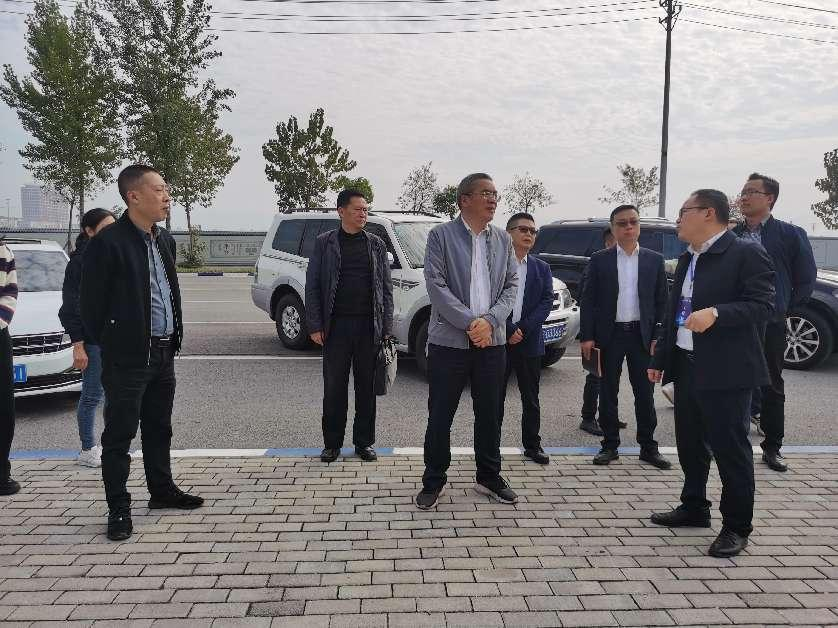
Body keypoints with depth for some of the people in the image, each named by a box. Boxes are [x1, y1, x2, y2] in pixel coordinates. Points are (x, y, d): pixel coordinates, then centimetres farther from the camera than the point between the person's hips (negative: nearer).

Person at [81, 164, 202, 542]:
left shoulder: (165, 240, 10)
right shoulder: (107, 243, -14)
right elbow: (92, 304, -11)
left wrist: (174, 338, 13)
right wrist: (109, 347, -4)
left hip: (162, 354, 7)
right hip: (126, 358, -7)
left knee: (159, 430, 18)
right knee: (119, 436, 3)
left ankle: (162, 491, 32)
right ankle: (119, 510, 13)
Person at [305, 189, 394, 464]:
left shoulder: (376, 244, 9)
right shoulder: (325, 242, 4)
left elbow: (386, 287, 8)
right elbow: (312, 286, 3)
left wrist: (386, 327, 1)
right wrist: (315, 325, -5)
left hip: (369, 326, 1)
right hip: (336, 325, -1)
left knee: (367, 386, 8)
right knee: (334, 387, 5)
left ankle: (364, 442, 20)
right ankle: (332, 443, 17)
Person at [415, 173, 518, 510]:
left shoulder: (503, 239, 10)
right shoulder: (441, 235, -3)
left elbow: (511, 284, 6)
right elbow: (436, 285, -11)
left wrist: (490, 321, -11)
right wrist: (470, 323, -17)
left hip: (492, 341, 4)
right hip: (449, 341, -4)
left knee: (489, 414, 13)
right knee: (440, 416, 4)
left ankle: (489, 477, 28)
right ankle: (433, 480, 20)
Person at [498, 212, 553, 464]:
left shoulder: (542, 268, 10)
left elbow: (547, 302, 0)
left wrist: (522, 329, -12)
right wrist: (508, 330, -14)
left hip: (529, 342, 3)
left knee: (531, 398, 11)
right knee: (495, 396, 5)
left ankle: (532, 445, 22)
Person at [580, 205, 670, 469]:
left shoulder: (654, 260, 5)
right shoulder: (599, 260, 1)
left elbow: (661, 301, 6)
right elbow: (588, 300, 0)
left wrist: (657, 337, -2)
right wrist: (587, 337, -6)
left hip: (641, 335, 1)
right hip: (609, 335, -1)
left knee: (645, 393, 7)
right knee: (608, 393, 7)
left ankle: (648, 446, 18)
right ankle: (610, 445, 17)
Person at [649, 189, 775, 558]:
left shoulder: (746, 254, -9)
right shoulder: (687, 260, 15)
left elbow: (762, 305, -18)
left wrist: (716, 313, -32)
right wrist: (660, 359, 18)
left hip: (724, 372, -8)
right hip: (686, 367, 8)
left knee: (730, 448, 0)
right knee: (689, 443, 16)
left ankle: (737, 527, 13)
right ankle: (694, 509, 32)